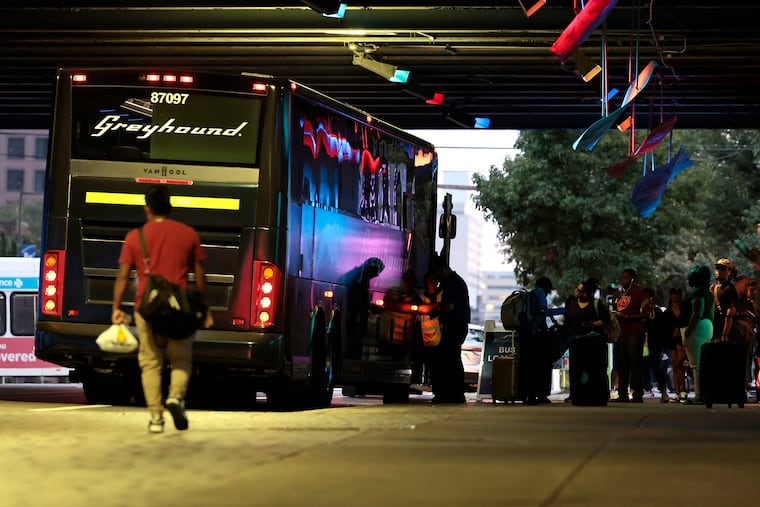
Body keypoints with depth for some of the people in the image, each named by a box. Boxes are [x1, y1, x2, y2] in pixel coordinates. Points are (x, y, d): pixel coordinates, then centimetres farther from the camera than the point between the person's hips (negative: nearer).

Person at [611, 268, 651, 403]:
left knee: (635, 363, -9)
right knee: (620, 364, 5)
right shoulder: (617, 294, 19)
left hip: (635, 333, -7)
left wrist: (626, 317, -18)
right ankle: (622, 394, 10)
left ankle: (637, 395, -9)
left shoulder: (640, 293, -3)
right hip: (620, 333, 7)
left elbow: (646, 313, -11)